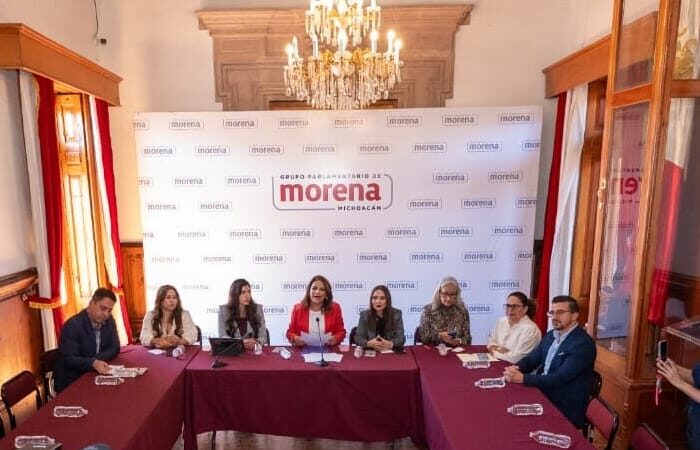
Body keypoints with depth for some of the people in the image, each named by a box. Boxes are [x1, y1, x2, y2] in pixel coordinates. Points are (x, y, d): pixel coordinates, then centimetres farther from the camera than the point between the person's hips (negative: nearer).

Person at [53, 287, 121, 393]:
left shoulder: (109, 321, 1)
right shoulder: (73, 325, -17)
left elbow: (114, 348, 2)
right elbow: (68, 359, -22)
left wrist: (97, 360, -17)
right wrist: (93, 363, -38)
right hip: (70, 382, -6)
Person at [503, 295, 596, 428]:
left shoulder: (583, 344, -18)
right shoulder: (551, 335, 7)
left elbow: (560, 378, -25)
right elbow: (532, 358, 9)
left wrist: (523, 378, -28)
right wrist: (516, 369, -13)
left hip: (564, 409, -7)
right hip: (543, 395, 7)